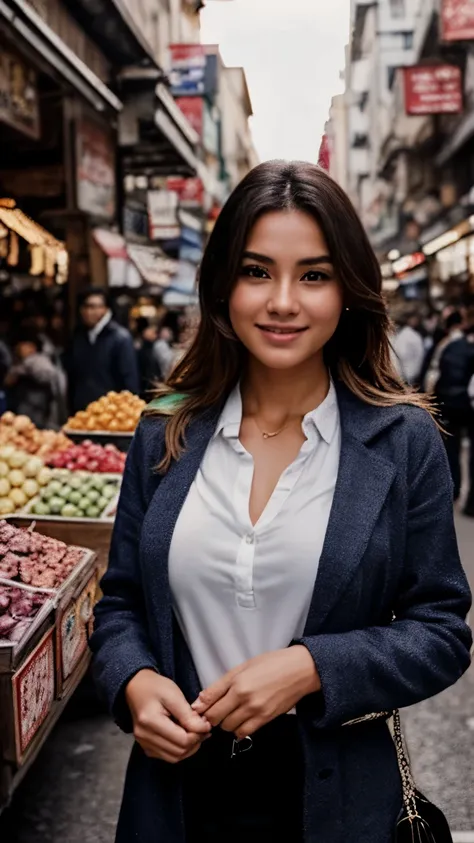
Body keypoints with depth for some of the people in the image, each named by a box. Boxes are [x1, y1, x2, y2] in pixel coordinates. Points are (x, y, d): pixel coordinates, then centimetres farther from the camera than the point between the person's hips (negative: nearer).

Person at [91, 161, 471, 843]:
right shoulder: (165, 434, -2)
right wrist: (134, 681, -14)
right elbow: (121, 601, 6)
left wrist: (311, 668, -20)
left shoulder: (404, 440, -9)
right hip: (178, 777, 2)